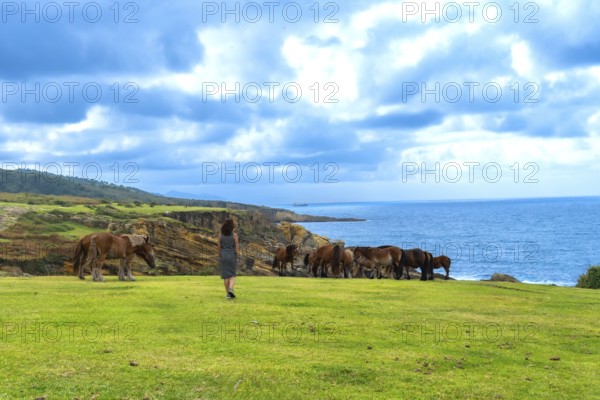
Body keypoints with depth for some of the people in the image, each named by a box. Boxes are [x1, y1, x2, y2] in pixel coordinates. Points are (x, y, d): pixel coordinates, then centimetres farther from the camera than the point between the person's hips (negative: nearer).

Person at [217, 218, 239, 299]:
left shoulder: (220, 235, -1)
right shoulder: (234, 235, -8)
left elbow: (219, 247, 2)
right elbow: (236, 248, -8)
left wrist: (220, 258, 13)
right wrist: (237, 259, 0)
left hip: (223, 256, 2)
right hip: (232, 256, -2)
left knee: (225, 275, 8)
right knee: (232, 275, 8)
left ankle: (228, 293, 8)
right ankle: (231, 289, -16)